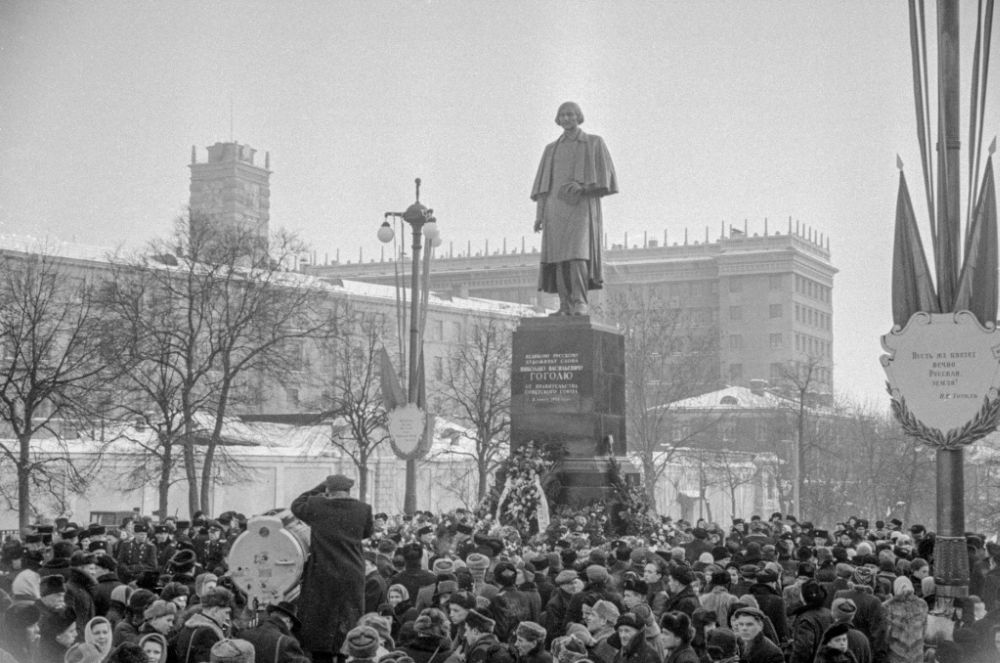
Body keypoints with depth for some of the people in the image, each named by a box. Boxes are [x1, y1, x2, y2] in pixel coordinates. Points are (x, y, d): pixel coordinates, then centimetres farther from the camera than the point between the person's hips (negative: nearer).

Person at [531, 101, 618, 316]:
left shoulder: (595, 143, 7)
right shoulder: (551, 149, 18)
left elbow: (606, 177, -1)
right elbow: (543, 185, 13)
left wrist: (582, 186, -18)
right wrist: (539, 214, 2)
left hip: (582, 207, -4)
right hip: (557, 207, 4)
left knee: (577, 253, -22)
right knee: (559, 257, -6)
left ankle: (580, 304, -23)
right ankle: (566, 307, -6)